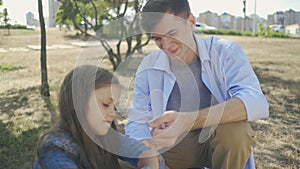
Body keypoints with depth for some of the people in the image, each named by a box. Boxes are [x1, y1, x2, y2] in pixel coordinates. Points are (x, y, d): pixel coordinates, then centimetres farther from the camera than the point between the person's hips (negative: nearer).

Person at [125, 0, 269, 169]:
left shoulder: (225, 52, -11)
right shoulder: (148, 68, -2)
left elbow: (256, 102, -27)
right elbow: (137, 122, -1)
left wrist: (189, 121, -41)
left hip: (219, 142, -3)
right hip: (173, 146, 3)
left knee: (235, 129, -35)